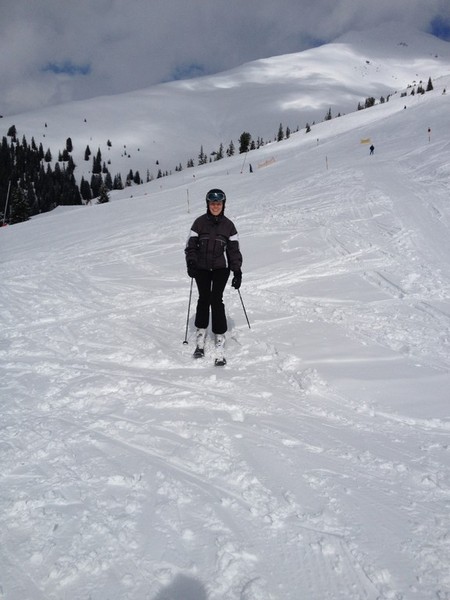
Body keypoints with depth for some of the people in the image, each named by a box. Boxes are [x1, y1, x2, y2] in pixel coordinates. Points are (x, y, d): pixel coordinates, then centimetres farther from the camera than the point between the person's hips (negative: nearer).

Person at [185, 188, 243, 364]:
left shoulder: (228, 225, 1)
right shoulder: (200, 222, -1)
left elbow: (234, 249, 2)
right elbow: (191, 245, 0)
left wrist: (237, 271, -5)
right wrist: (191, 263, -15)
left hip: (220, 268, -1)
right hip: (201, 268, 1)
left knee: (216, 300, -10)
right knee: (203, 299, 4)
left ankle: (219, 338, -7)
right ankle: (201, 333, 18)